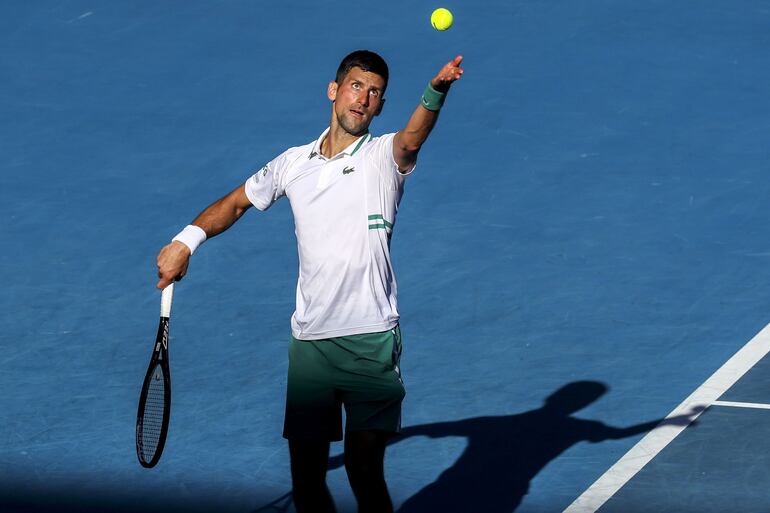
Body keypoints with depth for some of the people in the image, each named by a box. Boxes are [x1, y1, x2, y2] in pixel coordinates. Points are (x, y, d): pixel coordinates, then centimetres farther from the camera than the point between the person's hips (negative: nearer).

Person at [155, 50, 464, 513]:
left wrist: (436, 92, -45)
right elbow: (237, 202, 27)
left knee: (365, 471, -9)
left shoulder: (384, 157, -1)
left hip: (371, 339, -4)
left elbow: (412, 138, -25)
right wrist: (186, 240, 13)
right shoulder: (294, 164, 11)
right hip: (309, 341, 4)